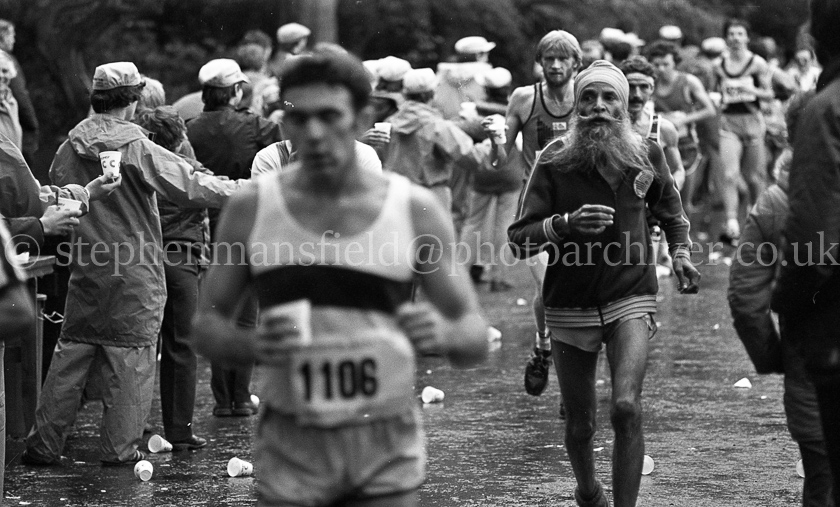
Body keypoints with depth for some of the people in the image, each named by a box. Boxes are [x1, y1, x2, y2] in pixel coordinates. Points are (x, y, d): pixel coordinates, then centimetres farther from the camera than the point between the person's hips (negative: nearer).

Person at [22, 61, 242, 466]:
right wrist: (244, 189, -6)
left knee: (72, 351, 11)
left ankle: (43, 444, 12)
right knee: (130, 357, 4)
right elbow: (190, 186, -14)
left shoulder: (73, 144, 1)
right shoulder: (136, 148, -14)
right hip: (132, 271, -5)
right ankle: (119, 448, 5)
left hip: (85, 266, 5)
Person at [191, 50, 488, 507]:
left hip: (385, 448, 0)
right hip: (291, 447, 1)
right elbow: (206, 326, 6)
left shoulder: (415, 210, -2)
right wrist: (252, 345, -17)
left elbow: (476, 338, 1)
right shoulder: (252, 208, -1)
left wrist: (443, 334, -22)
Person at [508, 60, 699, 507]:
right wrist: (565, 224, -27)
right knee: (580, 425, 9)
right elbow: (519, 240, -11)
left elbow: (670, 211, 22)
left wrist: (680, 254, 6)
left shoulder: (645, 155, 0)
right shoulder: (554, 160, -7)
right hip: (569, 305, 0)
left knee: (626, 408, -21)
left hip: (630, 300, 0)